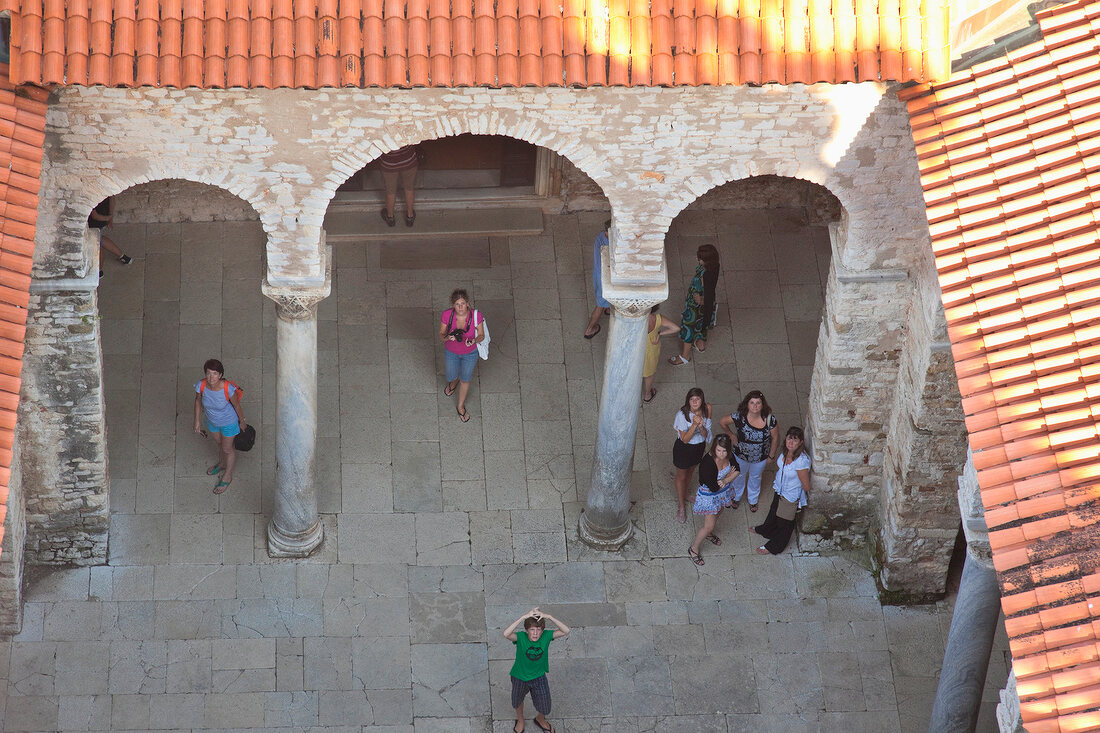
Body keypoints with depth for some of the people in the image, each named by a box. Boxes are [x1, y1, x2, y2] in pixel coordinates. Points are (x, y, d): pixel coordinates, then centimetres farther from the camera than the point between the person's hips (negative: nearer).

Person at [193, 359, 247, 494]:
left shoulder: (229, 389, -38)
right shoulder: (201, 385, -29)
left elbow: (236, 405, -19)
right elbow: (198, 400, -8)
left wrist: (242, 421, -2)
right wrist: (197, 421, 2)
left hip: (229, 422, -3)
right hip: (212, 421, 3)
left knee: (227, 449, 20)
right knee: (219, 443, 32)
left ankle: (227, 476, 48)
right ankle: (222, 464, 64)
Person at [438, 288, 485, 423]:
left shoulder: (476, 316, -31)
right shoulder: (447, 315, -29)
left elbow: (481, 335, -15)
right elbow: (441, 335, -15)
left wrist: (474, 341, -37)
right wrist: (447, 338, -39)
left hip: (470, 353, -1)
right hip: (451, 351, 1)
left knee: (465, 380, 22)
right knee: (452, 377, 26)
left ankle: (461, 406, 49)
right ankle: (453, 382, 66)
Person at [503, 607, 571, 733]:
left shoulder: (546, 636, -25)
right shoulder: (521, 637, -32)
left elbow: (566, 631, -35)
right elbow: (506, 634, -53)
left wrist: (548, 617, -47)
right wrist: (524, 617, -57)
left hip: (539, 677, 2)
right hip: (520, 677, -1)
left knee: (545, 707, 19)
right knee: (517, 701, 27)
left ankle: (540, 719, 55)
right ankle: (520, 720, 60)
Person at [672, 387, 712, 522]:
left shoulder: (706, 411, -19)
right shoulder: (682, 414, -32)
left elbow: (705, 435, -12)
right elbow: (685, 439, -26)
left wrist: (701, 426, -34)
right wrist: (694, 425, -40)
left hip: (699, 447, 4)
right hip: (683, 449, -4)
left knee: (690, 472, 30)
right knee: (681, 476, 18)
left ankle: (684, 495, 58)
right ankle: (680, 506, 39)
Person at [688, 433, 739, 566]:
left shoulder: (728, 456, -19)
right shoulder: (708, 463, -39)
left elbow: (736, 470, -5)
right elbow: (714, 487, -34)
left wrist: (725, 481, -25)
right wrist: (729, 475, -19)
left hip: (723, 492, 7)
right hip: (709, 495, -7)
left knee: (715, 517, 30)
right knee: (709, 526, 5)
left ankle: (708, 534, 61)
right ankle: (694, 549, 29)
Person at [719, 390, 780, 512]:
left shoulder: (770, 419, -30)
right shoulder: (739, 416, -32)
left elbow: (775, 437, -14)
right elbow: (722, 422, -14)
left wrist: (771, 456, -5)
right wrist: (732, 435, -8)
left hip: (760, 457, 0)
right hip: (741, 455, 0)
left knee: (755, 477, 30)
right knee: (739, 476, 30)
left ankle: (753, 499, 60)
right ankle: (736, 496, 61)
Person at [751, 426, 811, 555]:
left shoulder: (802, 461, -40)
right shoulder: (786, 452, -17)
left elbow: (806, 486, -26)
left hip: (791, 496, -7)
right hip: (780, 490, 7)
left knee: (784, 523, 18)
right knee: (774, 512, 34)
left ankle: (774, 547, 42)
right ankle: (766, 530, 63)